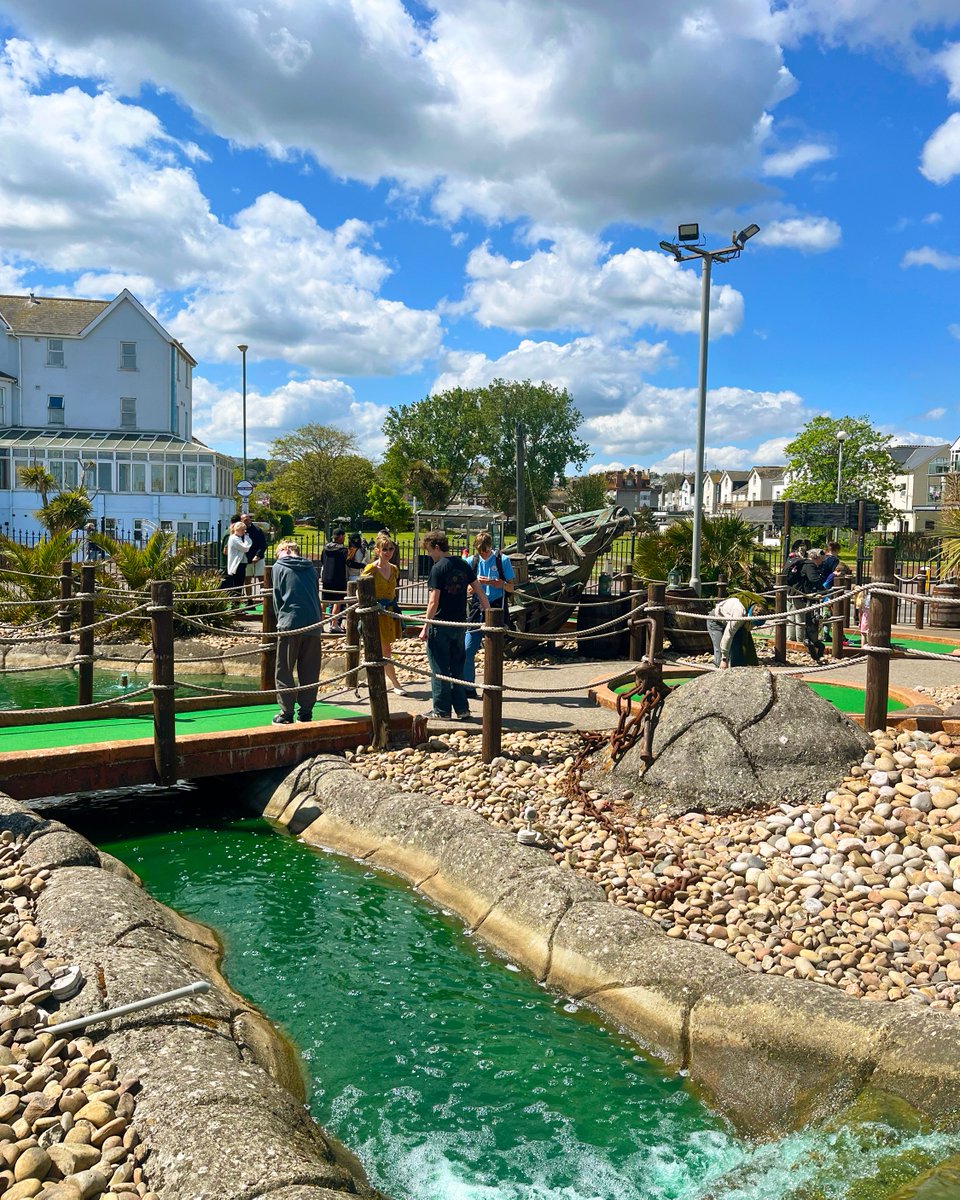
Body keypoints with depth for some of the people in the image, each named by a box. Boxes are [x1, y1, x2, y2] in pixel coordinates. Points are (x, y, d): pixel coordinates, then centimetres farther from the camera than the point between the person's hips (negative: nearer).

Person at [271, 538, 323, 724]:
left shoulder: (279, 566, 5)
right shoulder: (310, 568, 16)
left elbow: (277, 597, 5)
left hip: (290, 624, -4)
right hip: (313, 625, 4)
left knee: (284, 671, 5)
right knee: (309, 672, 9)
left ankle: (286, 713, 4)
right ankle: (306, 712, 12)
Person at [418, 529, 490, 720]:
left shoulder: (438, 568, -14)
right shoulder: (464, 565, 6)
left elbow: (433, 602, -17)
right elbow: (479, 592, 7)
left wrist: (425, 628, -11)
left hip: (440, 625, -6)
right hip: (460, 624, 7)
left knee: (439, 670, 3)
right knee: (457, 668, 15)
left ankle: (441, 711, 9)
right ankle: (462, 709, 17)